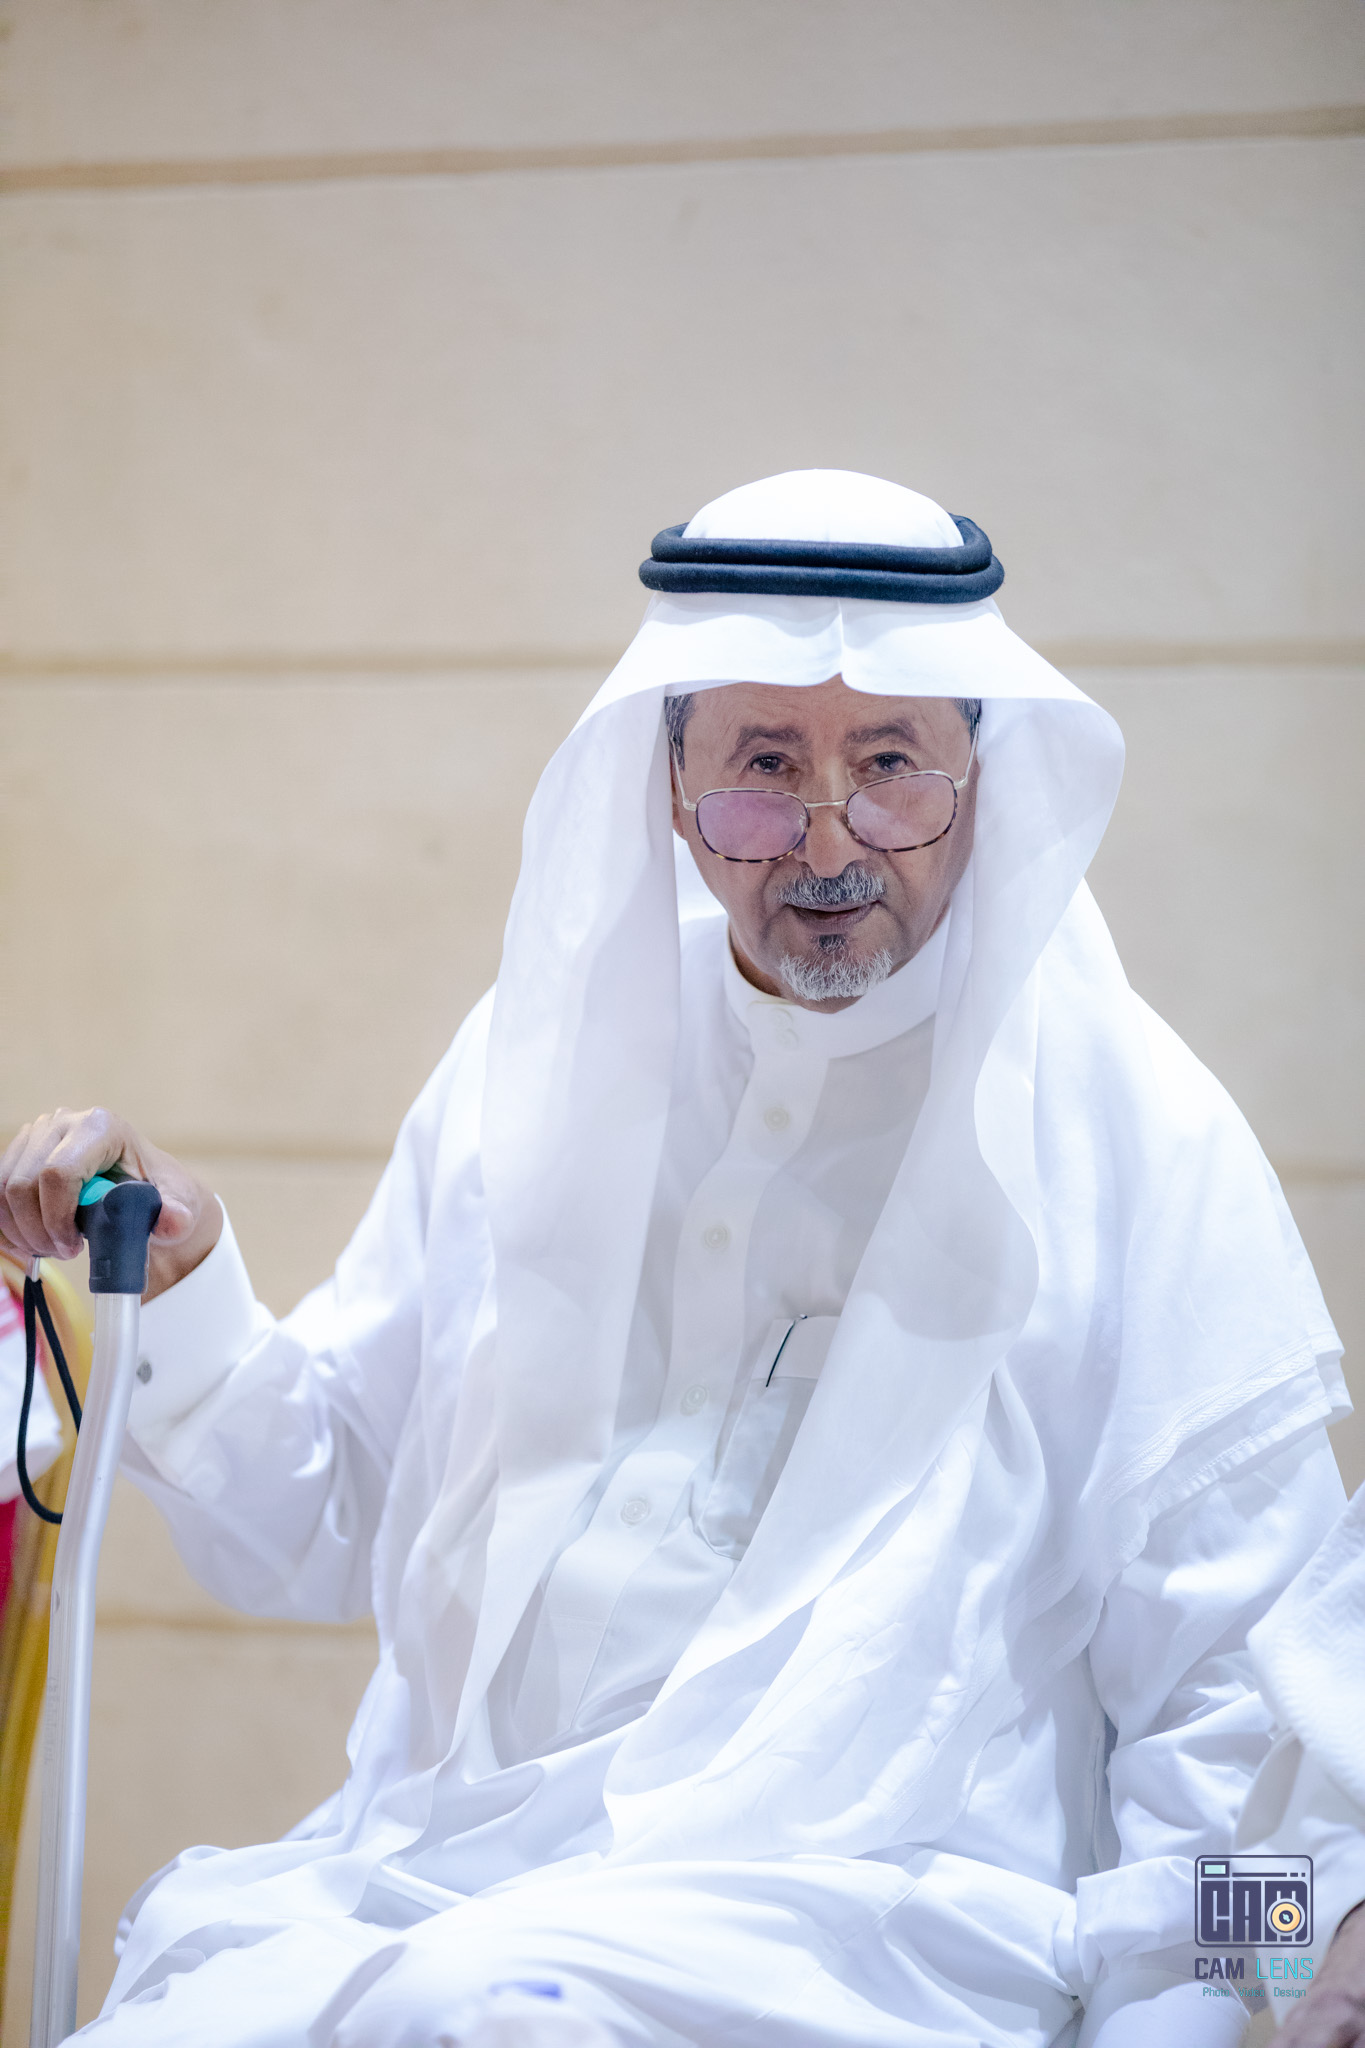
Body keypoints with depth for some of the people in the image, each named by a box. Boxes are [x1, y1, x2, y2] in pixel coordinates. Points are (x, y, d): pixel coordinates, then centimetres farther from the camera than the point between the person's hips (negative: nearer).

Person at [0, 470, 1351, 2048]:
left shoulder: (1130, 1132, 3)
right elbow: (312, 1535, 17)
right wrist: (178, 1288, 0)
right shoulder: (538, 1067, 14)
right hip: (436, 1869, 4)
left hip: (875, 1899, -3)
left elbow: (1236, 1690, 1)